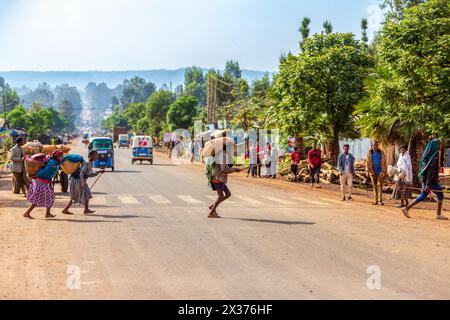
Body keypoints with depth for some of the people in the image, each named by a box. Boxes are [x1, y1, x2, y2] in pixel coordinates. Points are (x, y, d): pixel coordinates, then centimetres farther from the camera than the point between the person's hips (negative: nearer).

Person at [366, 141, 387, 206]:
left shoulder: (381, 153, 1)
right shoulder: (369, 153, 2)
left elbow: (384, 162, 1)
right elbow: (368, 162, 1)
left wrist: (384, 171, -5)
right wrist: (369, 171, -7)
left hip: (380, 172, -1)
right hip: (373, 172, 1)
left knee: (380, 186, -6)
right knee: (374, 186, 5)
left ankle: (380, 200, -5)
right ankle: (375, 201, 8)